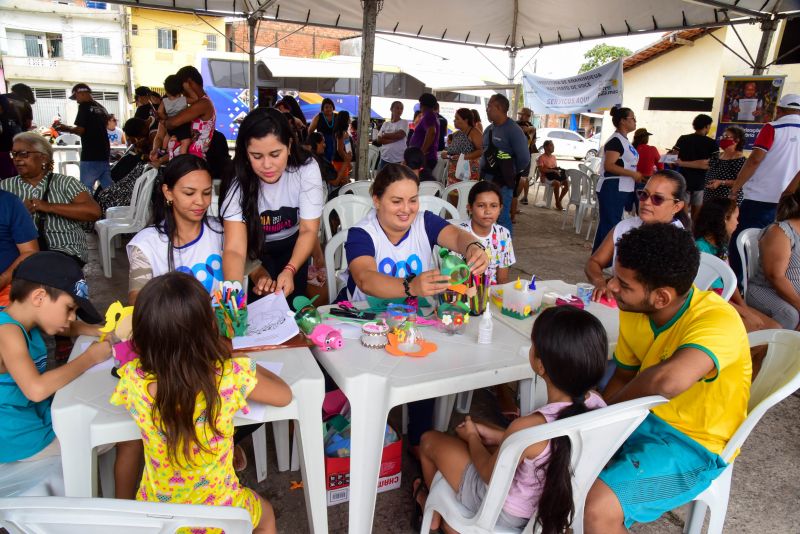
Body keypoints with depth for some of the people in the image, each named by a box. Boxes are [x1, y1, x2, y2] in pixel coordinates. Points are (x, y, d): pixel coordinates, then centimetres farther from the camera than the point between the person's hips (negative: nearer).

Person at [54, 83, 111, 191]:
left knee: (86, 188, -3)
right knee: (107, 187, 6)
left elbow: (80, 130, -12)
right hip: (104, 154, 7)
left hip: (91, 155, -7)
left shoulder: (84, 106, -6)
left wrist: (65, 128, 5)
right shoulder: (102, 108, 15)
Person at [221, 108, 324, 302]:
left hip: (292, 244, 1)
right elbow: (234, 249, -37)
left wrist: (289, 271, -41)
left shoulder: (306, 168, -27)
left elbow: (309, 230, -23)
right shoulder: (238, 181, -29)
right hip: (255, 247, -1)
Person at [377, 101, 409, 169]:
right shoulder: (385, 124, 12)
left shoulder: (404, 122, 4)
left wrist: (385, 135, -1)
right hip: (385, 158, 4)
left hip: (399, 159, -3)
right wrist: (395, 139, -10)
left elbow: (400, 135, -12)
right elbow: (379, 139, 1)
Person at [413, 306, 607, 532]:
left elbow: (490, 474, -18)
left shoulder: (527, 428, -40)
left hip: (511, 515, -6)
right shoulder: (597, 403, -20)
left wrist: (472, 436, 0)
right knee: (475, 429, 24)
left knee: (430, 440, 13)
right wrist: (500, 437, 4)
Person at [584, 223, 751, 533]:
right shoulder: (633, 310, -8)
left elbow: (668, 380, -48)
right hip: (643, 417, 7)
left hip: (692, 444, -7)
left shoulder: (718, 321, -29)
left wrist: (610, 405, -28)